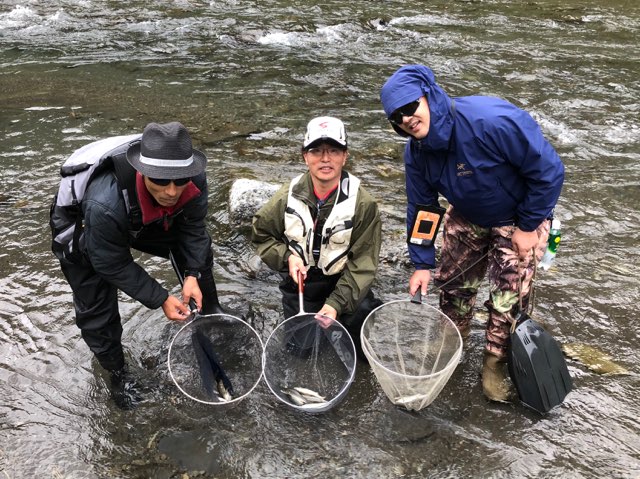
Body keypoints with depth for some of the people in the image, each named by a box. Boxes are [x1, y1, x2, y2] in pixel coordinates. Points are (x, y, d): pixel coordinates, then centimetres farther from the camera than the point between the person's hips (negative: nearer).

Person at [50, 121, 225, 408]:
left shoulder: (194, 179, -34)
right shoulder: (105, 204, -46)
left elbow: (192, 227, -15)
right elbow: (113, 266, -29)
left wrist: (192, 275, -25)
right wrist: (161, 300, -27)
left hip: (145, 223, 4)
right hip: (83, 234, -4)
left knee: (199, 253, 10)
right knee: (97, 311, -3)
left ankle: (210, 317, 38)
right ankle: (117, 373, 27)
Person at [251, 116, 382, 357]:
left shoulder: (362, 203, -18)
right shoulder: (288, 197, -11)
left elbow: (362, 263, -16)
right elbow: (261, 234, 5)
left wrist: (336, 303, -25)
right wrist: (287, 257, -13)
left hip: (345, 284, -1)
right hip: (301, 283, 1)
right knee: (304, 347, 3)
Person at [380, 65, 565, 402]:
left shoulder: (493, 121, -38)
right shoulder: (417, 153, -17)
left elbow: (549, 169, -27)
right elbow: (421, 208, -4)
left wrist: (528, 226, -19)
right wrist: (422, 264, -6)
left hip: (519, 219, -5)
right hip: (467, 216, 5)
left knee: (508, 295, -1)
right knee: (454, 281, 13)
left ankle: (495, 361, 22)